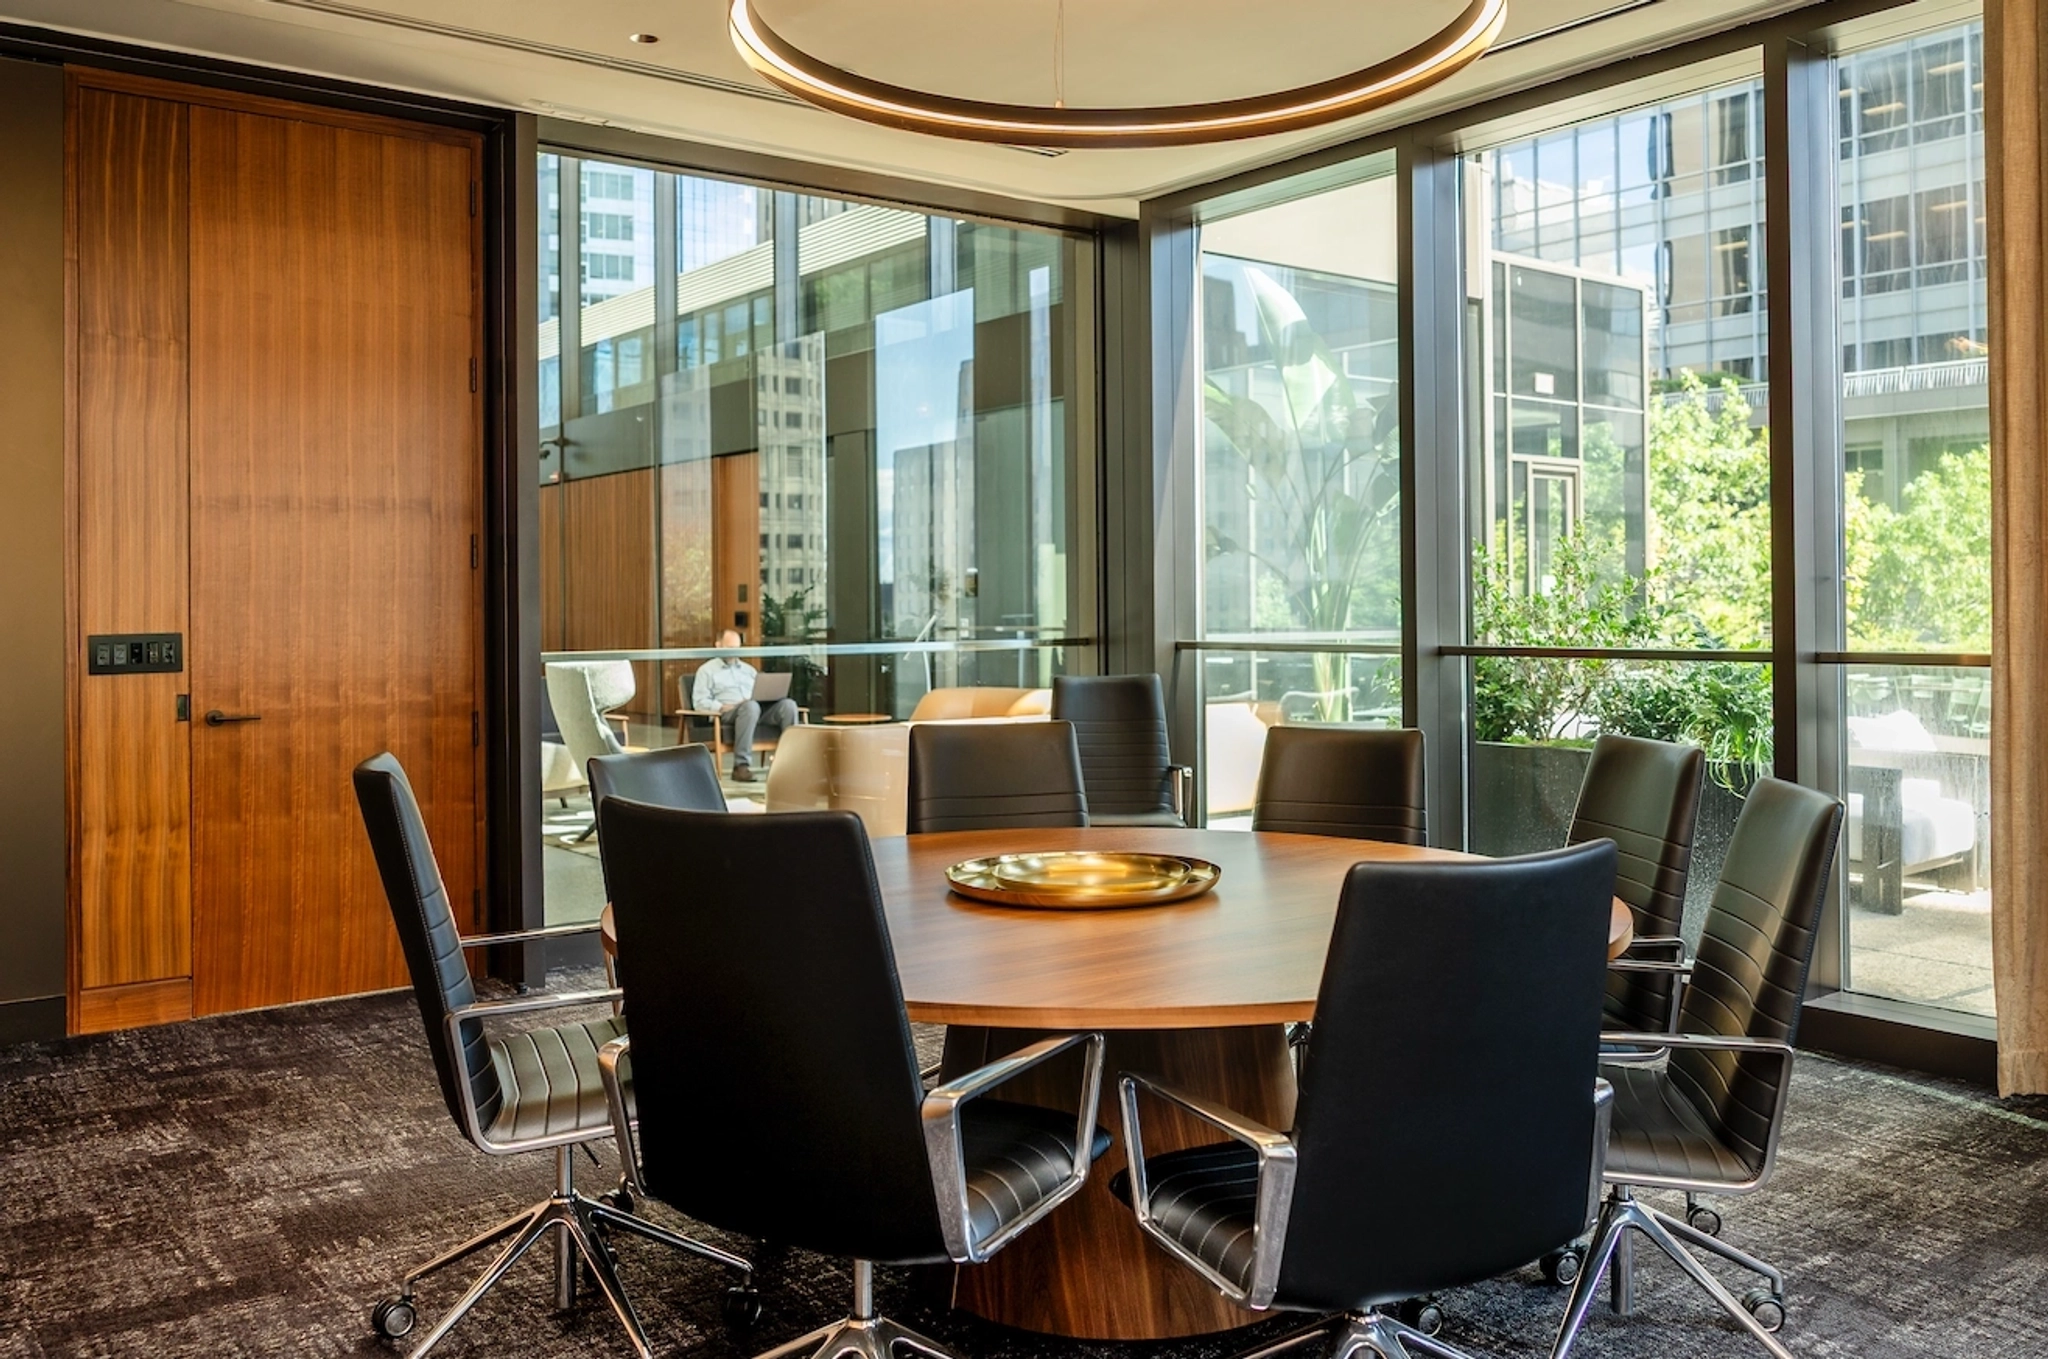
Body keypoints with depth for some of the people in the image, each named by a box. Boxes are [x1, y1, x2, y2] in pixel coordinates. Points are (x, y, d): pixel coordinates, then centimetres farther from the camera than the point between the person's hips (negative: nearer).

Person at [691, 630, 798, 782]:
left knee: (788, 704, -25)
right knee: (750, 706, -41)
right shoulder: (707, 670, 14)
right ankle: (741, 766, -43)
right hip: (727, 714, -5)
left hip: (757, 710, 5)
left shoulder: (748, 669, 30)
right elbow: (700, 702, 1)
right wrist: (723, 707, -15)